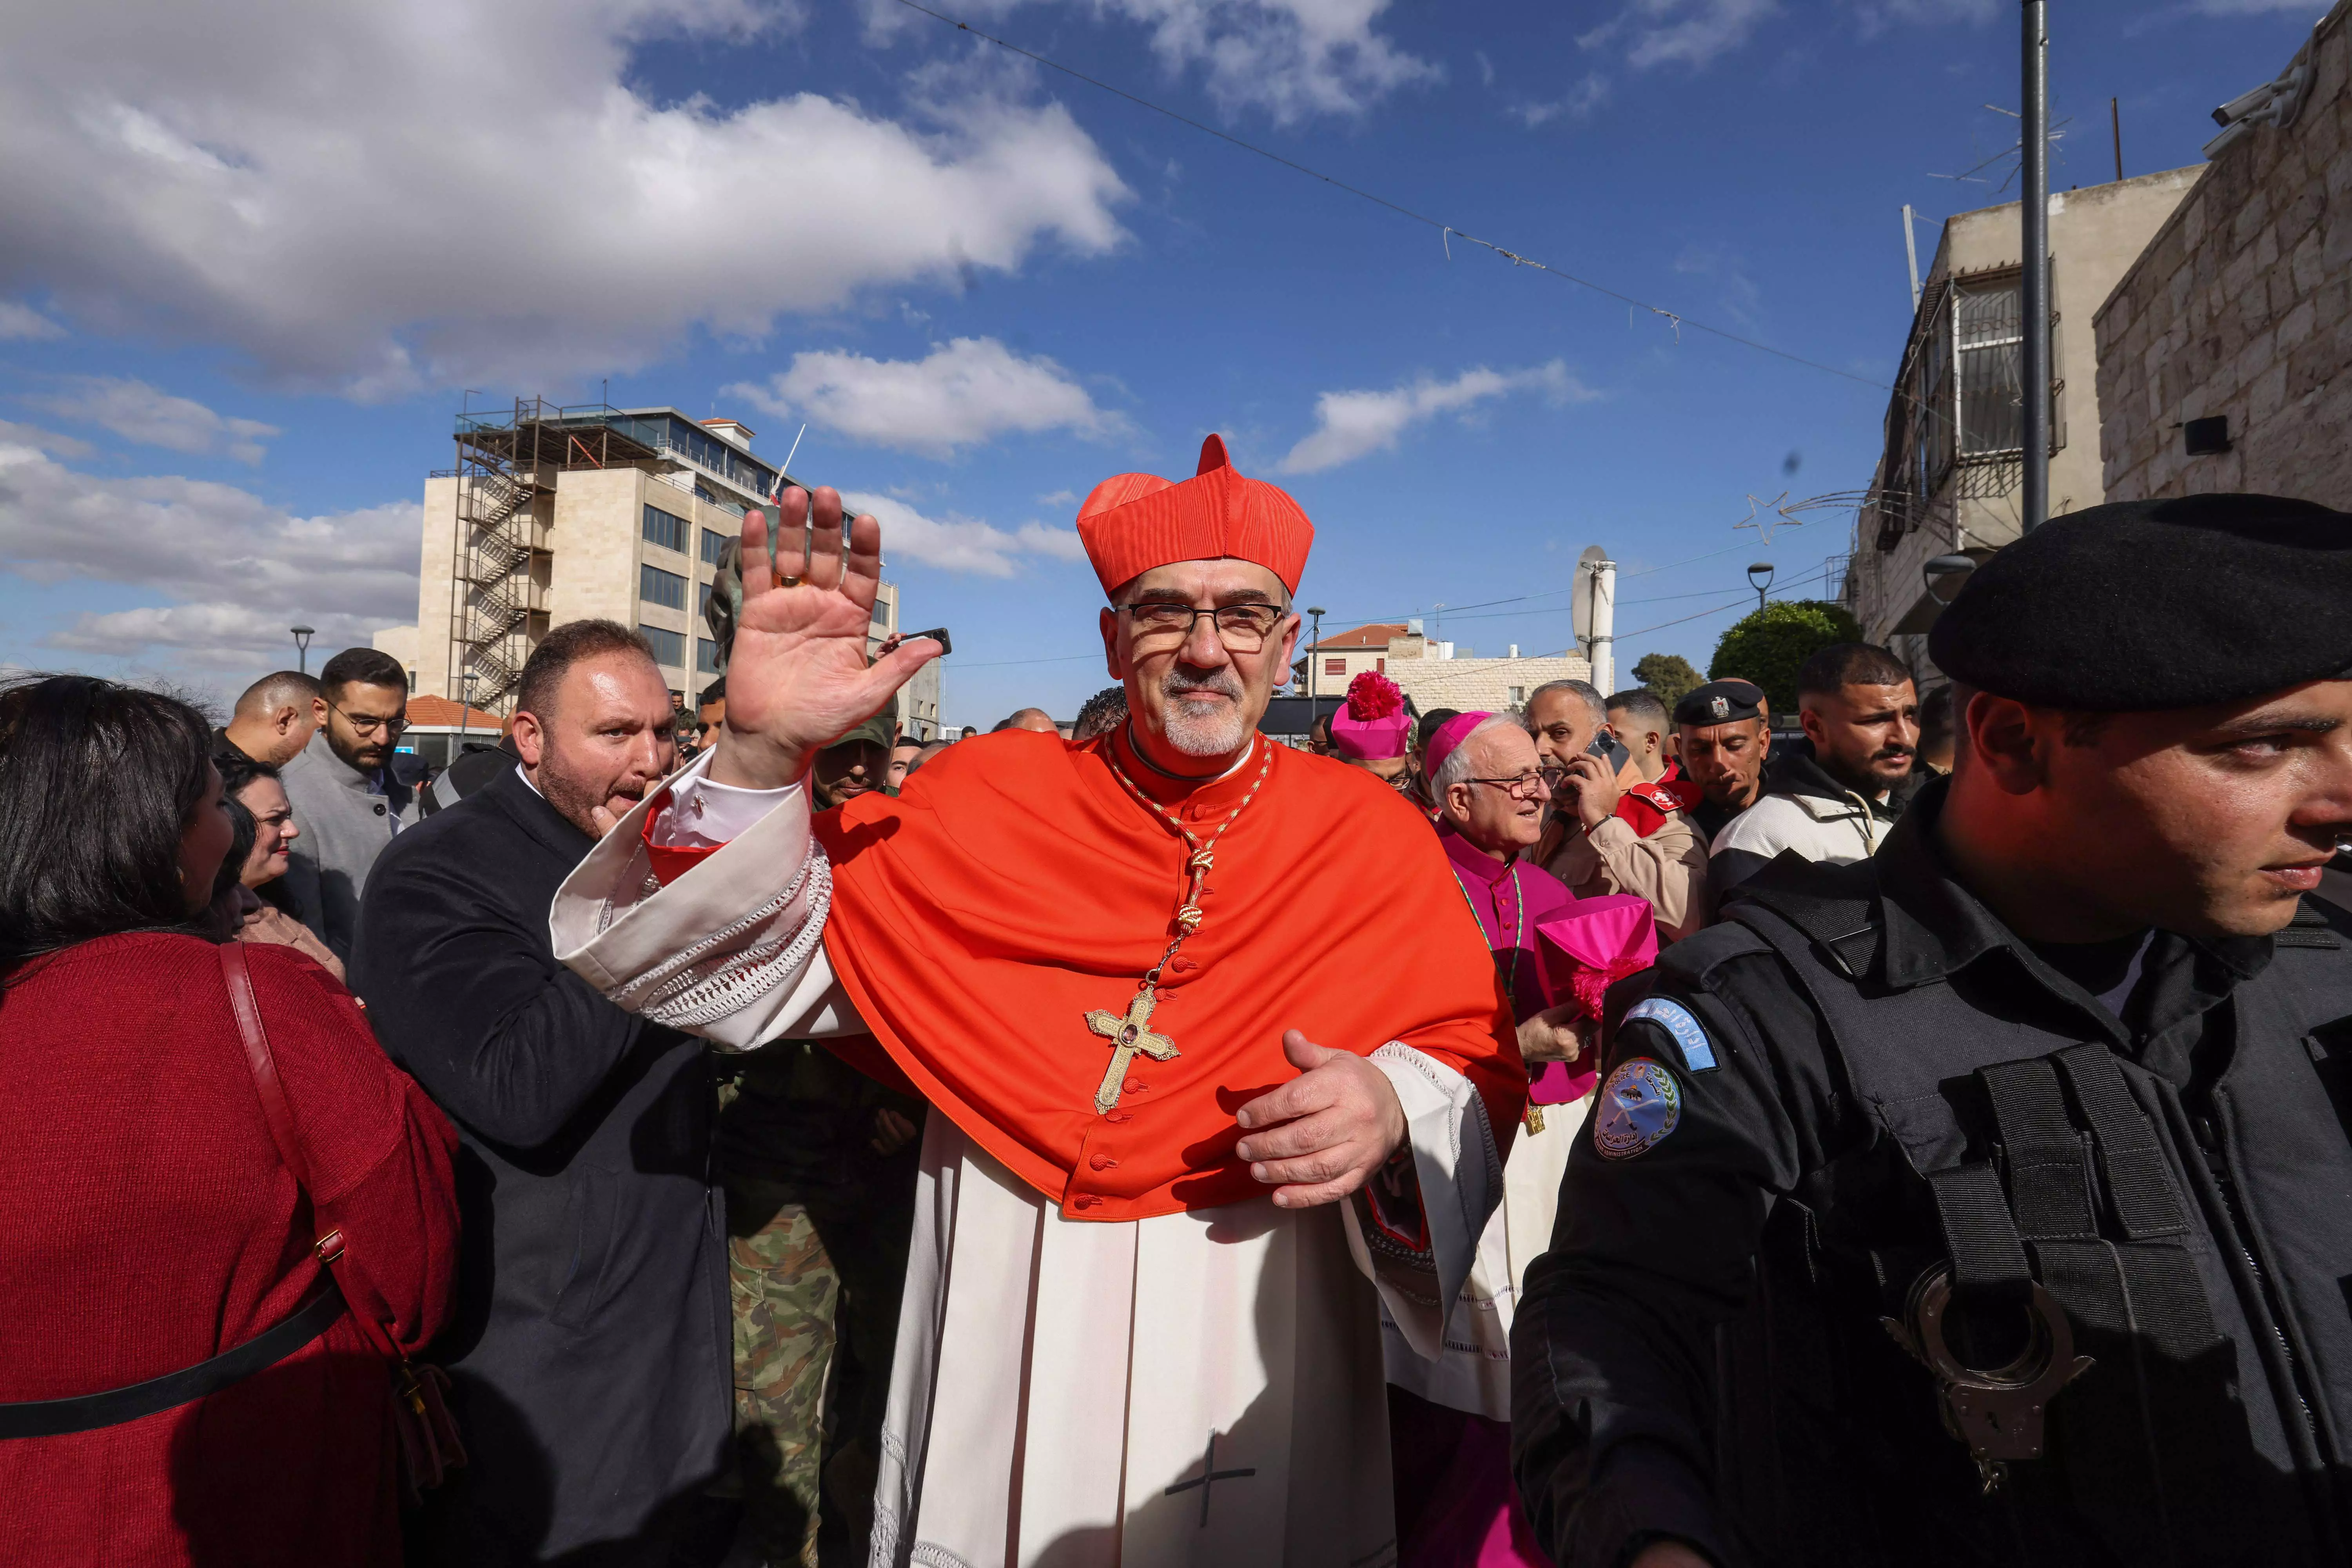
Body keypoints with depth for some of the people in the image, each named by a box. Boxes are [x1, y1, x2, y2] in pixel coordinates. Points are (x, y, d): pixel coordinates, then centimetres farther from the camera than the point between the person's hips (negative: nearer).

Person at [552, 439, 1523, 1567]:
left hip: (1252, 1380, 1)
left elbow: (1478, 1061, 1)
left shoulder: (1375, 836, -3)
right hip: (997, 1379, 0)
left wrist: (1393, 1110, -22)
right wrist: (760, 755, -21)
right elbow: (736, 978, -5)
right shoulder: (986, 800, -3)